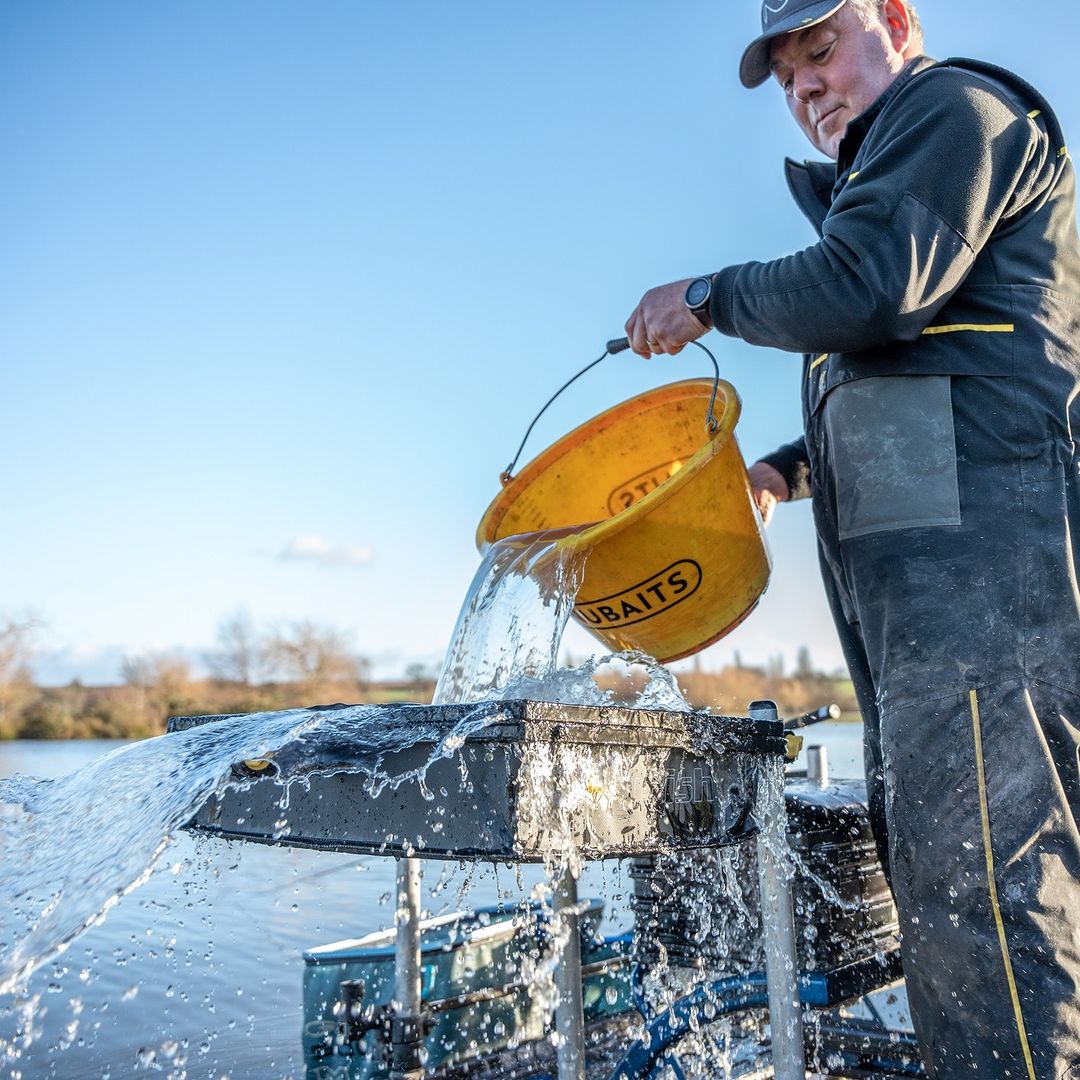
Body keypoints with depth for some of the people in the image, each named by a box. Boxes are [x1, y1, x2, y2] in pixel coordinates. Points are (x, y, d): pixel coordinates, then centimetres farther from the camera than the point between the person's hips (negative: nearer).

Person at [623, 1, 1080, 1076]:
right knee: (930, 865, 10)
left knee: (977, 880, -15)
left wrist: (710, 296, 0)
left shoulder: (952, 104, 4)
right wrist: (788, 468, 22)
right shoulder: (877, 175, 33)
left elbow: (864, 289, -15)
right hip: (922, 575, 10)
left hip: (981, 544, -10)